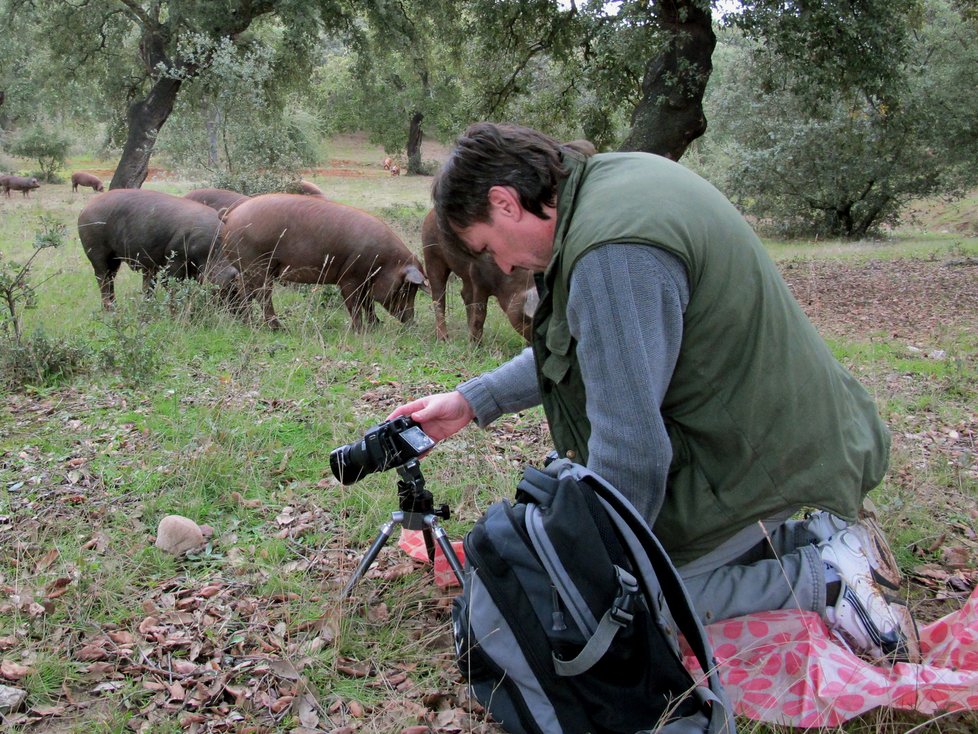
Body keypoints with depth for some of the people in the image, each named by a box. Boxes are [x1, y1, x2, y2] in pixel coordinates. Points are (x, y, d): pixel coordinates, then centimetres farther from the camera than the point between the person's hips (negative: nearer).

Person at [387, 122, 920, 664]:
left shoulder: (615, 254, -28)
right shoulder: (614, 174, 4)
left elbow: (631, 453, -27)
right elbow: (580, 348, 17)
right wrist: (474, 401, 16)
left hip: (754, 461, -10)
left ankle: (823, 579, -2)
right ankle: (805, 540, 15)